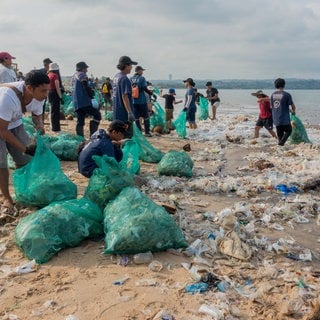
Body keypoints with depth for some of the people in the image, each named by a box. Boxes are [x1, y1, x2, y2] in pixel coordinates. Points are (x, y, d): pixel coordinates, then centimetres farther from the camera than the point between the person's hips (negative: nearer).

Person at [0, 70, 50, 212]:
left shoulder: (38, 97, -21)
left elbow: (37, 115, 1)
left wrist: (39, 125, -23)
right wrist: (24, 148, -28)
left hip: (14, 123, 6)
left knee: (25, 158, 1)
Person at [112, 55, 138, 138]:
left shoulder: (116, 77, 12)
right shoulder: (124, 79, -17)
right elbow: (124, 96, -23)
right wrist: (130, 112, -25)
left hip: (116, 112, 10)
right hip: (124, 113, -10)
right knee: (127, 135, -5)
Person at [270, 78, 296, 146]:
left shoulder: (273, 95, 4)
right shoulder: (286, 94, -12)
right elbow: (292, 106, -9)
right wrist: (293, 111, 16)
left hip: (276, 118, 5)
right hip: (284, 118, -5)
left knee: (279, 133, 16)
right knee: (288, 131, 13)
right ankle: (281, 142, -7)